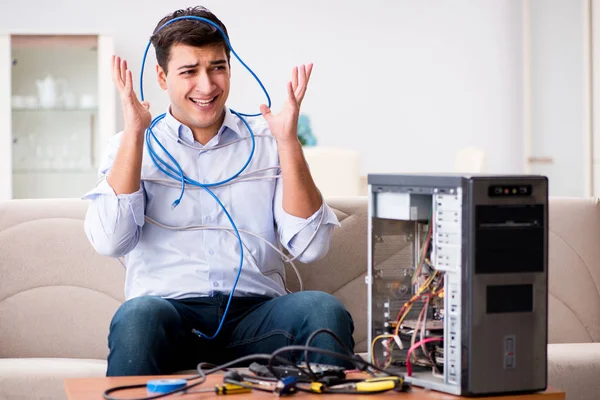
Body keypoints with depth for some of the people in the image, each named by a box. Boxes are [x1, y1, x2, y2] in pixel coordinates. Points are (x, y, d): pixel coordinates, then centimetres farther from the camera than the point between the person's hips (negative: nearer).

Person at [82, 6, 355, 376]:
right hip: (170, 308, -1)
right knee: (139, 315, -36)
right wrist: (134, 132, -6)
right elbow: (110, 241, -7)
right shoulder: (131, 146, 11)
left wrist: (288, 141, -6)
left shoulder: (267, 141, 12)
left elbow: (311, 246, 1)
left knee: (324, 310, -30)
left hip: (255, 313, 1)